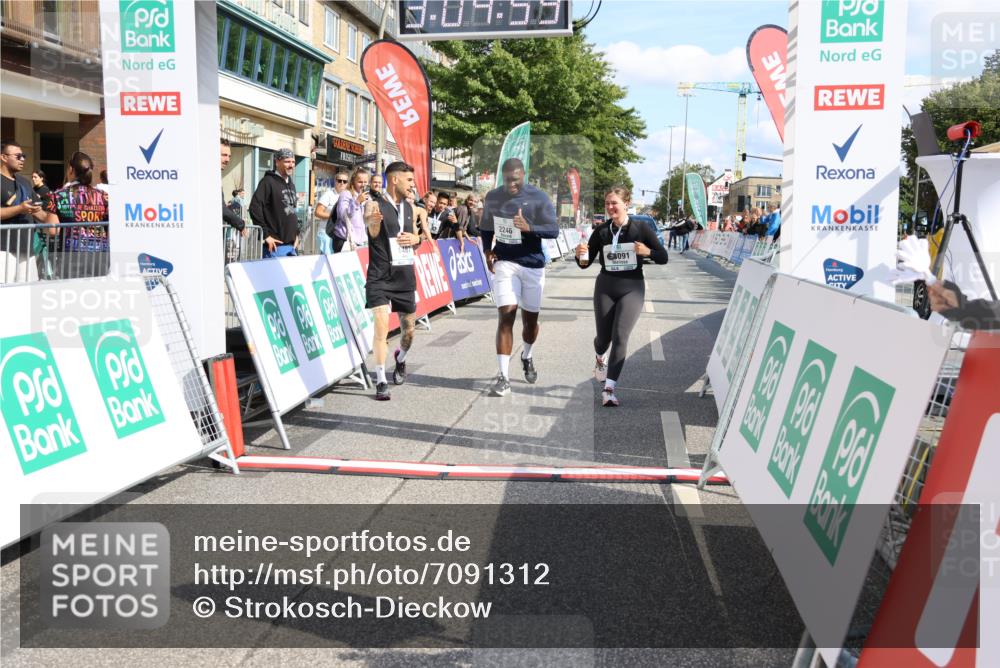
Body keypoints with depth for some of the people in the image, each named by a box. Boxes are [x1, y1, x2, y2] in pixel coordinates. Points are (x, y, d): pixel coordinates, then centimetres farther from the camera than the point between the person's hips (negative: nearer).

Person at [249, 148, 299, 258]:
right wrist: (266, 235, -16)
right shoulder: (268, 182, -7)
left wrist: (296, 233, 16)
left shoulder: (291, 183, 18)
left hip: (291, 245, 8)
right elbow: (255, 207, -15)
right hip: (276, 244, -8)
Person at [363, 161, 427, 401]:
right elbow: (372, 232, -28)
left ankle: (401, 359, 46)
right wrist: (373, 222, -52)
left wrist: (416, 239, -3)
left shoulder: (409, 207, 11)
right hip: (380, 276, -6)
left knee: (409, 328, 14)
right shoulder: (374, 205, -9)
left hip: (405, 276, 6)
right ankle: (381, 382, -6)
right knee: (381, 326, -16)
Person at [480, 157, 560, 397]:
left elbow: (554, 230, -12)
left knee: (530, 319, 11)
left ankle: (527, 356, 43)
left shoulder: (539, 198, -8)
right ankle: (504, 377, -11)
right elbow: (486, 227, 17)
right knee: (506, 316, -12)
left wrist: (529, 228, -29)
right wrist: (487, 251, 0)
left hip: (533, 264, -1)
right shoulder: (492, 197, 3)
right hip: (504, 263, 1)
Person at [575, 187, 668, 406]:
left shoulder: (640, 229, -5)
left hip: (632, 289, -2)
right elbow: (586, 263, 3)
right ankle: (601, 358, 49)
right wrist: (580, 256, -20)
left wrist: (648, 252, -21)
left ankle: (609, 389, -13)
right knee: (603, 337, 11)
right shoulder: (601, 231, 0)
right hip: (605, 287, 2)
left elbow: (663, 257, -1)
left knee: (620, 337, -15)